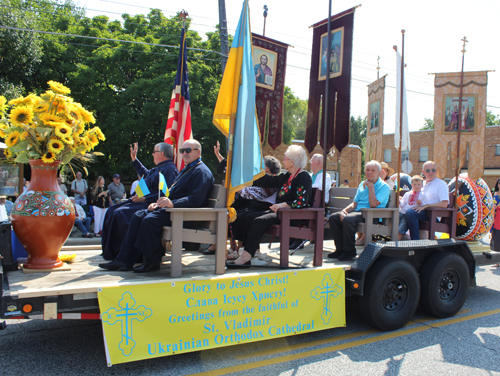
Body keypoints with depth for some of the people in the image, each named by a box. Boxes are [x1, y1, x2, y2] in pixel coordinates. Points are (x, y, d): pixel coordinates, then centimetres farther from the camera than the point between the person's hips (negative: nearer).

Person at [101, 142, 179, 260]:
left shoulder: (169, 169, -16)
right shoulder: (160, 168, 18)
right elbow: (146, 174, 38)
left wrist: (145, 198, -26)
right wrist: (134, 159, 42)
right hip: (142, 201, 11)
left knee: (120, 213, -25)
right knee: (112, 211, 8)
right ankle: (108, 250, 10)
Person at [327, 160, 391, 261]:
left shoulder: (384, 187, -3)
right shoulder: (362, 184, 19)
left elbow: (373, 204, -18)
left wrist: (371, 187, -14)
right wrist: (344, 210, -3)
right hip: (357, 211, 7)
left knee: (348, 219, -33)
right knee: (333, 217, -12)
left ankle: (349, 251, -18)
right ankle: (340, 248, -6)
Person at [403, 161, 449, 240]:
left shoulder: (441, 184, 2)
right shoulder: (421, 183, 22)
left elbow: (444, 204, -10)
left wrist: (425, 206, -18)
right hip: (419, 209, 7)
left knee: (410, 213, -33)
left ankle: (416, 240, -28)